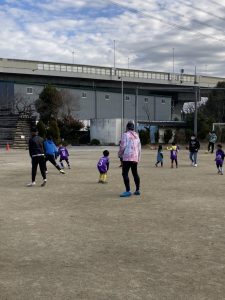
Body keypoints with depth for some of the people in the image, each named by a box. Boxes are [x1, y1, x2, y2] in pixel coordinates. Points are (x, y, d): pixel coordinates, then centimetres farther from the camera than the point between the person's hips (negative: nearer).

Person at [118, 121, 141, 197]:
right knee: (135, 173, 16)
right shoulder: (136, 135, 15)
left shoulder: (125, 134, -6)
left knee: (125, 173, -8)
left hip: (127, 157, -7)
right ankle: (137, 190, 20)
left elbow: (123, 146, -11)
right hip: (135, 157, 7)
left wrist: (119, 154, 5)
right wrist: (138, 158, 23)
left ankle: (128, 191, -16)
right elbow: (139, 148, 17)